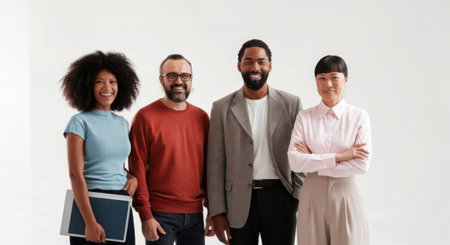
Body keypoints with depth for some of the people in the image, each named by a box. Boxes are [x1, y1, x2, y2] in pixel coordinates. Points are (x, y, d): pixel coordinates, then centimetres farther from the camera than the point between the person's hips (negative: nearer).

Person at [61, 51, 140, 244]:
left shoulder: (122, 123, 11)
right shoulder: (80, 122, -6)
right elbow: (75, 175, -13)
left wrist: (133, 178, 1)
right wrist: (90, 223, -18)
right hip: (91, 204, -5)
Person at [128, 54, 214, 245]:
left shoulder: (201, 117, 8)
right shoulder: (145, 117, -4)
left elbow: (208, 166, 12)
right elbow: (137, 169, -6)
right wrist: (146, 216, -10)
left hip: (195, 214, 4)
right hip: (159, 215, -4)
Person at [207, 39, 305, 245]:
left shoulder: (291, 104, 4)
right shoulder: (222, 108, 3)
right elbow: (215, 165, 2)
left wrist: (299, 198, -4)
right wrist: (217, 212, -2)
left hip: (279, 198, 0)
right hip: (238, 203, 0)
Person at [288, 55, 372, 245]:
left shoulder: (359, 117, -2)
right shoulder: (304, 117, 1)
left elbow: (362, 165, -12)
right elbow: (294, 162, -9)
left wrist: (313, 161, -11)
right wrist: (338, 156, -15)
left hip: (345, 195, -1)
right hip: (312, 196, 1)